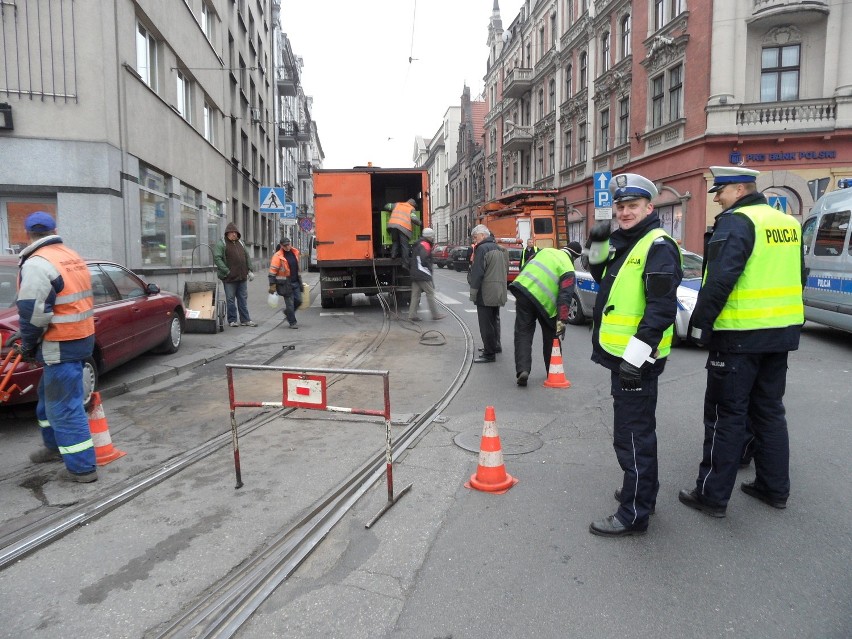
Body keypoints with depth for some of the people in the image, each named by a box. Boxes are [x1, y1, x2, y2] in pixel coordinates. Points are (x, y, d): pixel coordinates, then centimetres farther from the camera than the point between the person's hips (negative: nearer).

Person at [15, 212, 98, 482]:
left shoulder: (36, 264, -16)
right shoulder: (73, 258, 12)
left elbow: (33, 313, -20)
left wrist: (27, 346, -5)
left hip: (60, 345, -9)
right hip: (82, 337, 9)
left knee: (65, 406, -3)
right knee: (49, 396, 25)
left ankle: (83, 468, 2)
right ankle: (55, 447, 40)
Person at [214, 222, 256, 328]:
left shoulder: (240, 243, 14)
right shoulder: (221, 243, -5)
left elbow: (247, 256, 18)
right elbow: (217, 258, -13)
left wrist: (249, 270, 10)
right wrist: (227, 271, -18)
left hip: (242, 276, 5)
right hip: (229, 277, -5)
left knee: (243, 299, 10)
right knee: (230, 299, 3)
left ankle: (245, 320, 16)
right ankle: (232, 320, 12)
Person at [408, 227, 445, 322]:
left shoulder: (417, 245, 20)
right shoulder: (425, 245, -12)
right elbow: (424, 259, -23)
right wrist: (429, 269, -11)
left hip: (415, 274, 9)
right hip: (423, 275, -9)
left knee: (415, 294, 8)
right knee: (430, 293, -3)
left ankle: (412, 315, 7)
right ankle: (435, 314, 1)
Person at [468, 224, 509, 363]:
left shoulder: (482, 248, -13)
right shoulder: (499, 249, 16)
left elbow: (477, 273, -18)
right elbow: (505, 270, 22)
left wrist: (473, 292, -13)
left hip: (485, 293, -9)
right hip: (498, 293, 9)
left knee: (486, 324, -6)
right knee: (494, 320, 22)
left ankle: (489, 354, -4)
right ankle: (495, 345, 34)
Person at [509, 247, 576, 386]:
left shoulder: (546, 251, 14)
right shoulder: (568, 269, -1)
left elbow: (526, 267, 20)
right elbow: (565, 297, -12)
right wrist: (562, 321, -16)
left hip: (523, 290, 3)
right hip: (543, 301, -3)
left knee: (523, 334, 3)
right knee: (550, 337, 17)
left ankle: (522, 370, -13)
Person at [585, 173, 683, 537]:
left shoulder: (658, 247, -15)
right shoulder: (622, 242, 15)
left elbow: (662, 308, -22)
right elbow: (601, 277, 28)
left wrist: (635, 356, -26)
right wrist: (597, 245, 9)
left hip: (636, 359, -10)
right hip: (620, 355, 10)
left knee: (632, 434, -3)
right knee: (637, 428, 21)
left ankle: (634, 515, 8)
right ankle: (642, 492, 37)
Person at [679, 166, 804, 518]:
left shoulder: (736, 222, -14)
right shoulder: (788, 223, 13)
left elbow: (719, 281, -23)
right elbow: (798, 278, 20)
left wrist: (700, 325, -14)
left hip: (739, 335, -8)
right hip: (780, 334, 8)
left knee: (726, 415, -1)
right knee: (769, 410, 17)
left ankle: (712, 495, 7)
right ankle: (774, 488, 27)